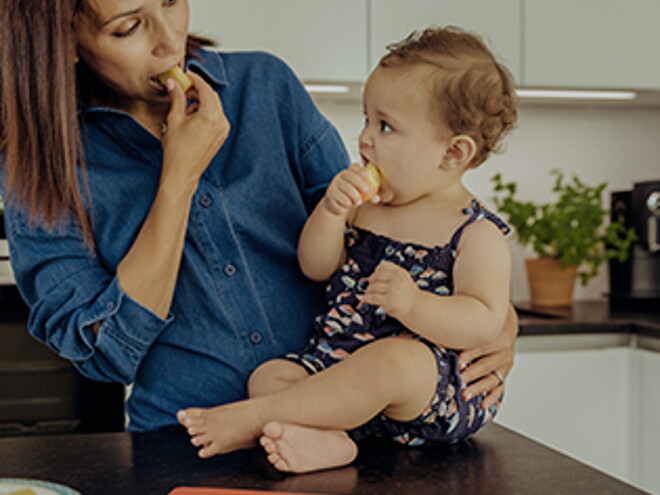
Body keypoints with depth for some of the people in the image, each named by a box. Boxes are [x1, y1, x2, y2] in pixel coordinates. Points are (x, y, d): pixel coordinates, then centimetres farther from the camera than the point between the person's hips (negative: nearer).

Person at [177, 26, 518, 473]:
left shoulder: (477, 233, -5)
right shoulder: (365, 205, 13)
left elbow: (485, 322, -14)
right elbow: (316, 267, 10)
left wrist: (413, 304, -31)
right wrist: (331, 212, -8)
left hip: (430, 380, -6)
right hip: (335, 359, 7)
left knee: (391, 361, -37)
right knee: (268, 374, -12)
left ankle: (254, 417, -29)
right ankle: (323, 438, -39)